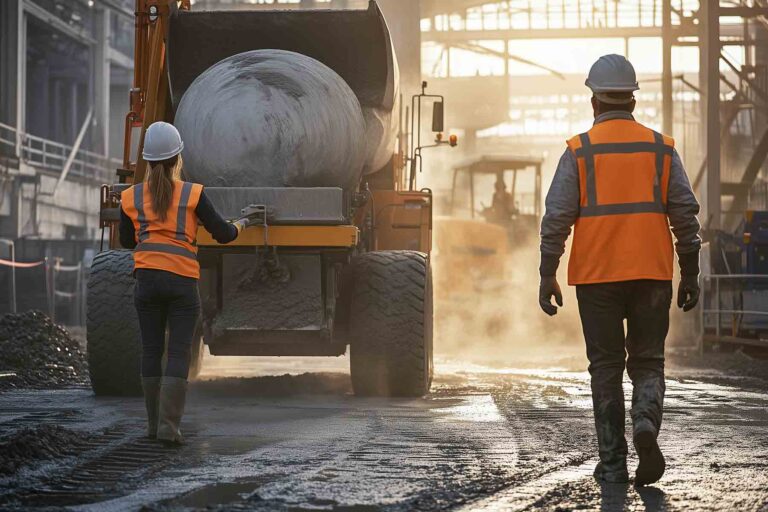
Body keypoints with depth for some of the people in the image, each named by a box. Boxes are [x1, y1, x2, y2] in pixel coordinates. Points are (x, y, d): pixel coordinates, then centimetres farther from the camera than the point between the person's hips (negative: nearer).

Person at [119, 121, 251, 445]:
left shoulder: (131, 197, 6)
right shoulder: (193, 194, -2)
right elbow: (223, 234, 4)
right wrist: (240, 225, 26)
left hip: (147, 279, 2)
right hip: (183, 281, -2)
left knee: (151, 351, 11)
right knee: (178, 354, -1)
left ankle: (154, 423, 15)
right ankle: (168, 425, -11)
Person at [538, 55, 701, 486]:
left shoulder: (579, 152, -2)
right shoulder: (661, 148, 4)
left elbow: (557, 219, -6)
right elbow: (686, 216, 3)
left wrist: (547, 277, 0)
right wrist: (691, 276, 9)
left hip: (597, 277, -1)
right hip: (652, 275, 1)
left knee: (606, 369, 7)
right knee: (648, 362, 11)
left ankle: (613, 464, 7)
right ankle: (646, 421, -19)